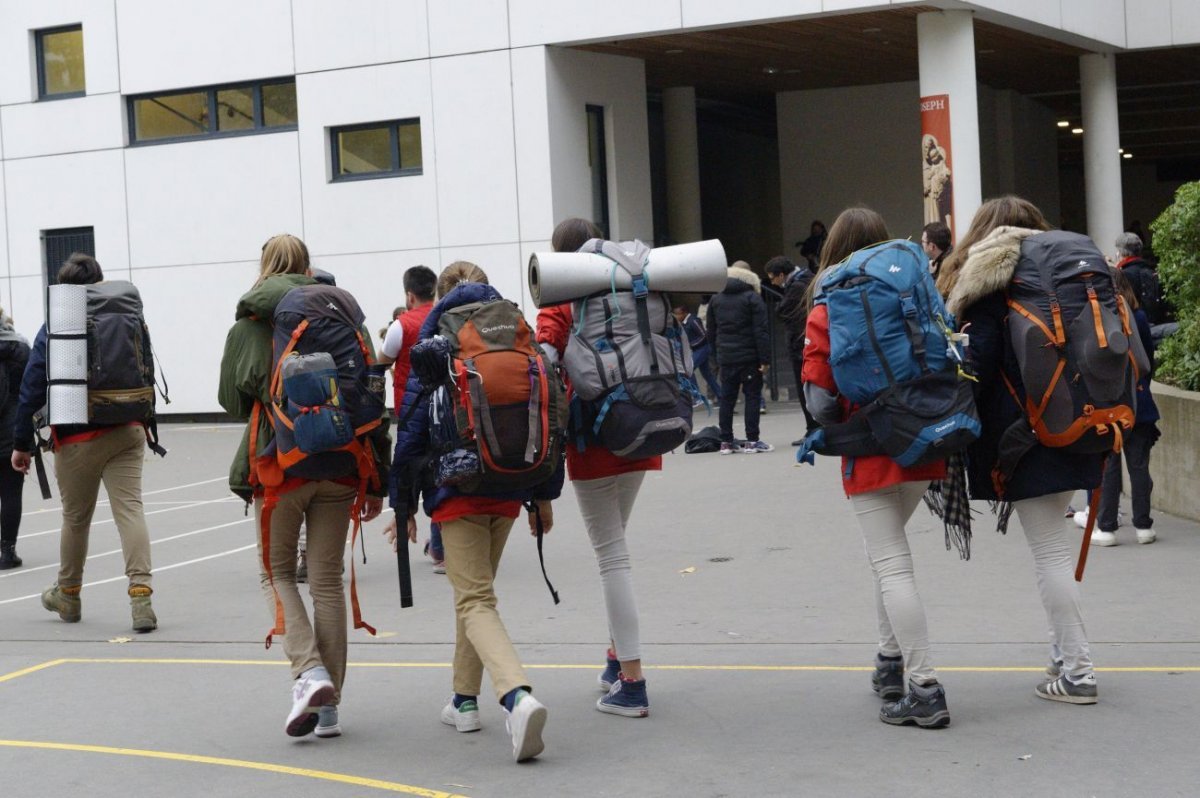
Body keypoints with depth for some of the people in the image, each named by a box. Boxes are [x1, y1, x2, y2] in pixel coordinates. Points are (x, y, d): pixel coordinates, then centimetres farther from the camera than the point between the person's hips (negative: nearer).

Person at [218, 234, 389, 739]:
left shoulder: (250, 326, 0)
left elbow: (232, 400, 5)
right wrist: (377, 482, 9)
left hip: (280, 465, -3)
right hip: (340, 467, 3)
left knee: (276, 573, 12)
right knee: (328, 580, 9)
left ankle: (309, 671, -11)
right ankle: (328, 705, 11)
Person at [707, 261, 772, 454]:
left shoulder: (716, 300, 11)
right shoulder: (752, 298, -6)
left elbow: (711, 332, 14)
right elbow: (761, 331, -12)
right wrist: (765, 358, -12)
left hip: (726, 357, 5)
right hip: (749, 357, -5)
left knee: (727, 398, 8)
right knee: (753, 396, 1)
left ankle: (726, 441, 8)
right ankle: (752, 441, -2)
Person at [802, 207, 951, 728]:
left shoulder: (825, 314, -8)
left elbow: (821, 400, -10)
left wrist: (844, 426, 7)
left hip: (870, 453, -5)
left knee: (892, 565, -6)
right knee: (889, 553, 24)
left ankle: (924, 689, -12)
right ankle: (892, 660, 29)